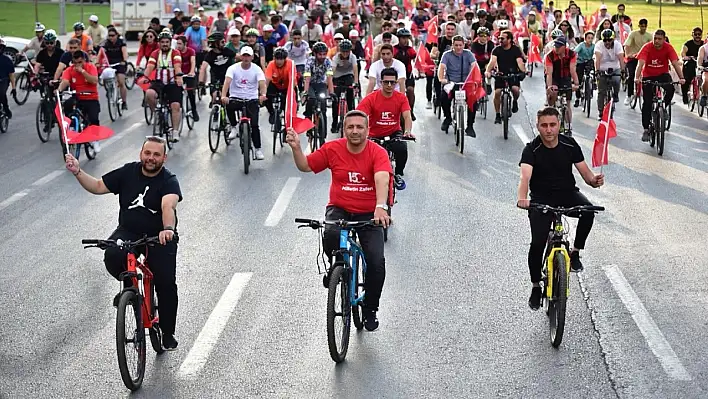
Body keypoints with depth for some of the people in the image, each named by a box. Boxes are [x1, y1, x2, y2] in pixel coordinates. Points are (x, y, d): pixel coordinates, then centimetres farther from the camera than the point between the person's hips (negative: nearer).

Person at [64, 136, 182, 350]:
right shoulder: (128, 172, 1)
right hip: (128, 232, 3)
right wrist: (77, 172, -9)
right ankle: (129, 286, 3)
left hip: (159, 238, -2)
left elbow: (168, 206, -32)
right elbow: (98, 186, 7)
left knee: (166, 283, -14)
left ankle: (168, 334, 7)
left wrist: (168, 229, -52)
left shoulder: (169, 181, -12)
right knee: (112, 256, -31)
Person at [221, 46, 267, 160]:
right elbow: (227, 82, -22)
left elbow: (262, 83, -20)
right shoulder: (233, 68, -7)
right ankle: (234, 127, -8)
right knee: (229, 106, -34)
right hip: (236, 97, 0)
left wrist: (263, 95, -43)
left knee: (254, 124, -11)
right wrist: (223, 96, -41)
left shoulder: (256, 69, -5)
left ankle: (258, 149, 2)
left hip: (252, 99, 0)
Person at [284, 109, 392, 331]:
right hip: (339, 209, 1)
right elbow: (305, 165, 7)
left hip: (368, 214, -1)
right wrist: (296, 148, -13)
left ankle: (370, 310, 11)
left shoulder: (378, 153, -12)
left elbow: (382, 180, -29)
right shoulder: (333, 149, -4)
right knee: (331, 235, -35)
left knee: (376, 263, -15)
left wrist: (380, 208, -46)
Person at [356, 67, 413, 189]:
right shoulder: (371, 98, -15)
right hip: (374, 135, 0)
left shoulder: (401, 98, -8)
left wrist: (407, 131, -40)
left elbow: (407, 117, -18)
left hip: (393, 133, 0)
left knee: (402, 149, -30)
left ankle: (398, 175, -1)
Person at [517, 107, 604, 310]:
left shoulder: (569, 145, -4)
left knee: (588, 210, -31)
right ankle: (536, 287, 6)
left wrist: (594, 180, -29)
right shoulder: (531, 149, -13)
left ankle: (575, 252, -8)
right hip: (541, 199, -2)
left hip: (567, 194, 2)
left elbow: (585, 172, -4)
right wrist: (522, 198, -50)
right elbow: (525, 176, -29)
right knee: (538, 242, -16)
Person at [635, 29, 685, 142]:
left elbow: (675, 63, -22)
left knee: (670, 89, -30)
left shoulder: (668, 48, -16)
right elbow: (641, 63, -29)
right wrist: (637, 77, -45)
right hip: (648, 75, -1)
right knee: (647, 103, -5)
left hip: (662, 74, 1)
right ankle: (646, 130, 3)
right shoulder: (647, 47, -20)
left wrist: (681, 78, -35)